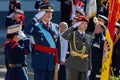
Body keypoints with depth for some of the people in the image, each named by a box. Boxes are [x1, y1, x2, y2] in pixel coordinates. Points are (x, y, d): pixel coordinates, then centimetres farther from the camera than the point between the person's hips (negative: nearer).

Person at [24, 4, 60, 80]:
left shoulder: (56, 27, 12)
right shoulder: (36, 26, -1)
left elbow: (58, 45, 12)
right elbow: (27, 31, -24)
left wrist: (57, 61, 8)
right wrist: (36, 19, -21)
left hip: (52, 60, 5)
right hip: (40, 59, -5)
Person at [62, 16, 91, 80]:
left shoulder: (88, 37, 14)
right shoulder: (73, 34, 0)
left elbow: (89, 53, 15)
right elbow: (64, 36, -25)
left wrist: (89, 68, 12)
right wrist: (73, 26, -22)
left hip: (84, 65, 5)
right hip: (74, 63, -5)